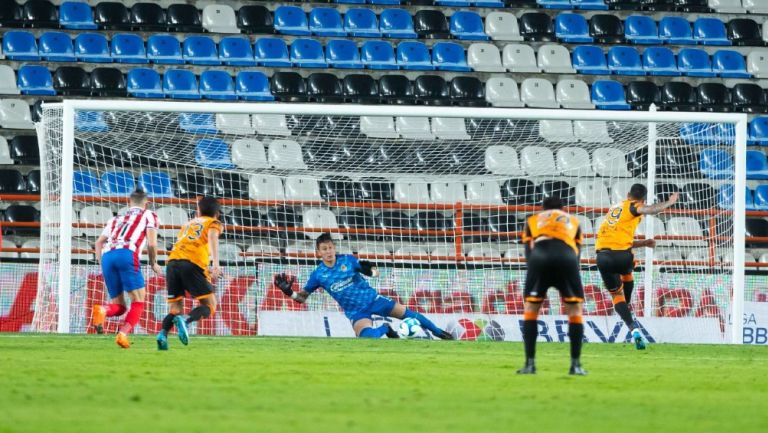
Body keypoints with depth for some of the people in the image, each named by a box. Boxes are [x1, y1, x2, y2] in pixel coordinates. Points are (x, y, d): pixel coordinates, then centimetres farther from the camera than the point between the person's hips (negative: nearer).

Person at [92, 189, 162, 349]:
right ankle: (123, 334, -21)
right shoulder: (149, 216, 19)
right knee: (138, 301, 1)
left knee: (118, 306, 9)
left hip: (107, 255, 5)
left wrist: (101, 264, 23)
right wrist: (153, 263, 21)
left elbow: (99, 242, 24)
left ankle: (101, 310, -24)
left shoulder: (117, 219, 33)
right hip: (127, 253, -5)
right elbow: (151, 244, 6)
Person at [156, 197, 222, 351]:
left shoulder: (188, 224, 33)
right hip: (193, 263, -5)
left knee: (175, 308, 8)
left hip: (173, 262, 5)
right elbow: (212, 238, -3)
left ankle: (163, 333, -21)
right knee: (209, 306, 0)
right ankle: (185, 321, -30)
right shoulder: (214, 223, 18)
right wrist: (216, 264, -19)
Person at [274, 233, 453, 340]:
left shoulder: (348, 260, -8)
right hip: (355, 311, -1)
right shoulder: (318, 275, -8)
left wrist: (370, 270, -26)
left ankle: (439, 333, 25)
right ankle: (385, 329, 5)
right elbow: (303, 297, -1)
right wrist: (289, 292, -21)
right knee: (367, 336, -30)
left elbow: (375, 273, -2)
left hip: (371, 299, 1)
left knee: (407, 314, 3)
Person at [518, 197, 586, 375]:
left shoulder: (532, 221, 33)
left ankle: (530, 364, 10)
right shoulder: (573, 221, 35)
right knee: (575, 309, 14)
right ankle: (576, 365, 9)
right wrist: (563, 283, 28)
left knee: (530, 308, 16)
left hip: (539, 255, 0)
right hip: (567, 257, 0)